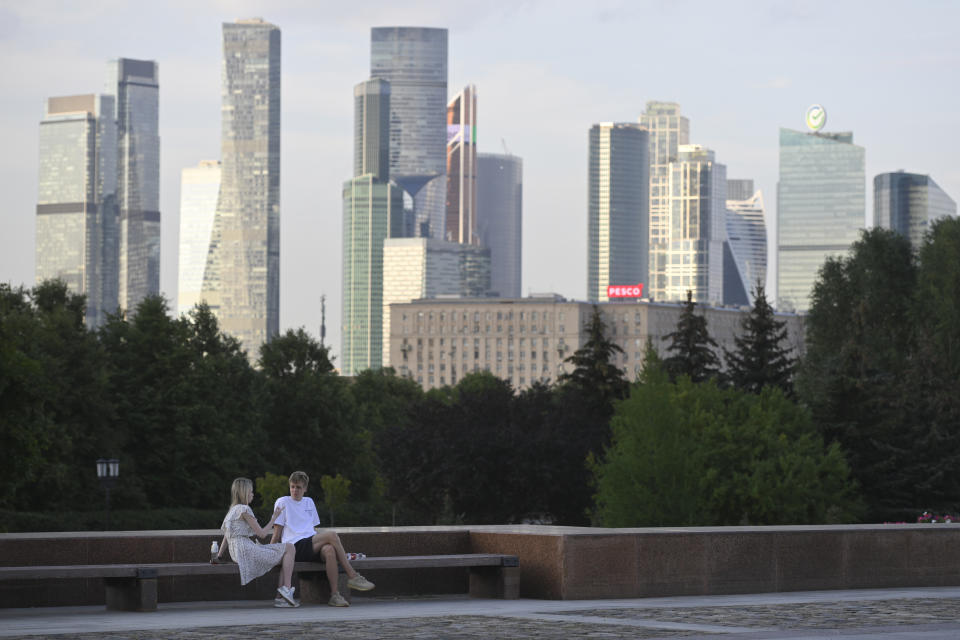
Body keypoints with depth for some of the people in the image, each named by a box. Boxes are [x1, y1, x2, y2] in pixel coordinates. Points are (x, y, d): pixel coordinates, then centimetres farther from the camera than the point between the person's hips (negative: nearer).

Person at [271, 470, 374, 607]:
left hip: (312, 547, 5)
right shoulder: (282, 502, 10)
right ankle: (352, 576, -26)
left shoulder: (309, 502, 25)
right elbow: (277, 533, 7)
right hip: (296, 547, -5)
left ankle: (334, 594, -38)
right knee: (332, 534, -27)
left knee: (329, 550, -34)